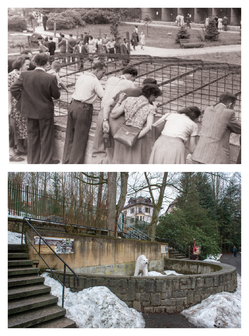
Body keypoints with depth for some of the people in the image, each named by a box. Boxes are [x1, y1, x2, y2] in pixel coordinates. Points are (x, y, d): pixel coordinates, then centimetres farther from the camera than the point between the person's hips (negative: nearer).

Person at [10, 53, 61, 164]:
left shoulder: (25, 75, -9)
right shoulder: (50, 78, -19)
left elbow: (13, 88, -7)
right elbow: (56, 95, -10)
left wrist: (22, 100, 3)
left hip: (30, 111, 4)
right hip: (45, 112, -3)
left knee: (32, 136, 16)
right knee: (46, 137, 11)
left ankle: (33, 160, 26)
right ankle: (46, 160, 21)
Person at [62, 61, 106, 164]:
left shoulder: (81, 76, 11)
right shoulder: (95, 81, -10)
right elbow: (103, 97, -13)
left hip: (73, 105, 7)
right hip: (83, 109, -7)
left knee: (70, 135, 15)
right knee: (80, 138, 3)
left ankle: (66, 160, 25)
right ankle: (76, 162, 10)